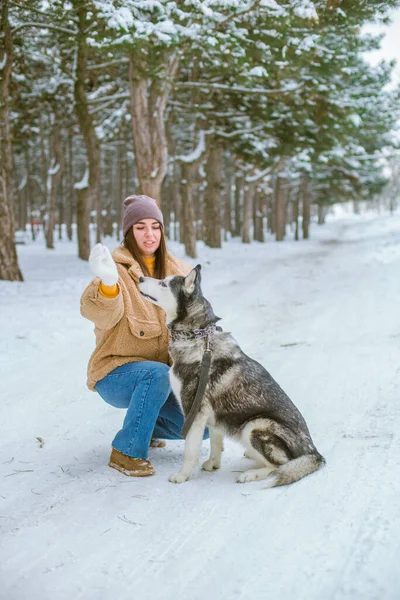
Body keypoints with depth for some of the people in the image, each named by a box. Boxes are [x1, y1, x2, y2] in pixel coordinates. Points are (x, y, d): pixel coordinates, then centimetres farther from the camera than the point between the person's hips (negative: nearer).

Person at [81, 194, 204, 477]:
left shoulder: (177, 270, 2)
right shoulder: (118, 268, -13)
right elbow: (102, 314, -32)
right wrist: (108, 283, -53)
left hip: (163, 374, 5)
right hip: (116, 375, -5)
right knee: (158, 373, -35)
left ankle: (147, 426, 18)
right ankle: (126, 451, -20)